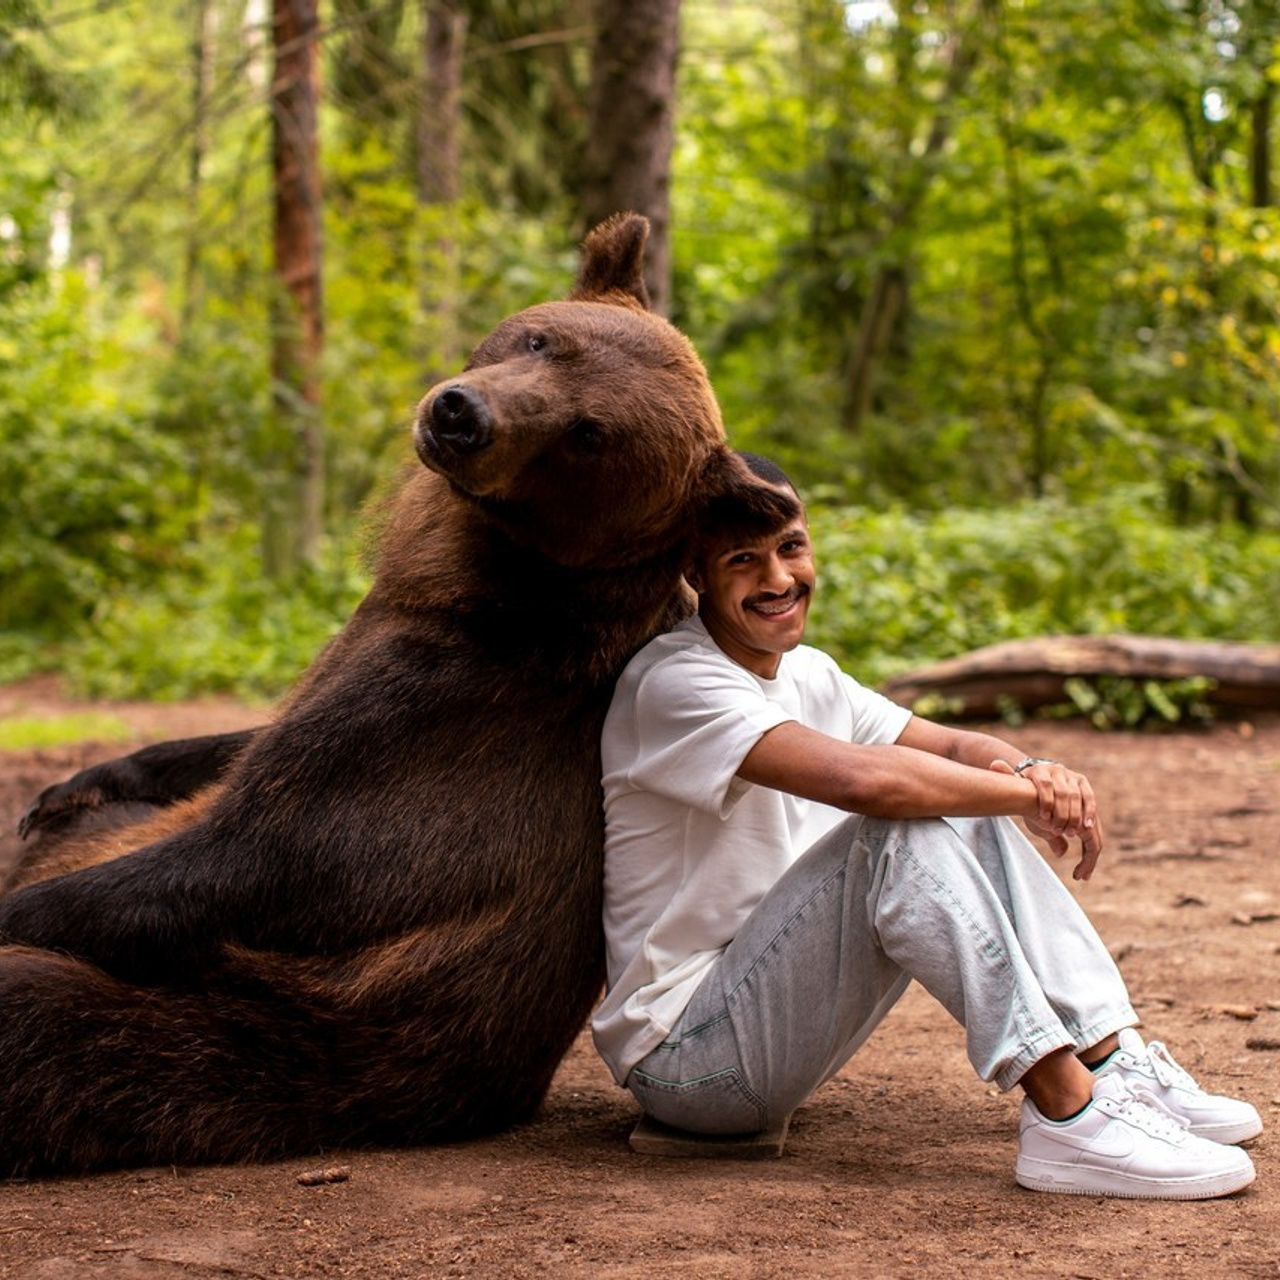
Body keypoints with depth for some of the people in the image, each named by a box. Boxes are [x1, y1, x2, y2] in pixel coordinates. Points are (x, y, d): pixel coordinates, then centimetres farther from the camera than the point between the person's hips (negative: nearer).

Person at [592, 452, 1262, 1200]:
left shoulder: (806, 673, 10)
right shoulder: (673, 683, -20)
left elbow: (953, 746, 9)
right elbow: (866, 779, -32)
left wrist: (1034, 771, -14)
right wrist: (1032, 795, -20)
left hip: (777, 1022, 9)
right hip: (682, 1049, -9)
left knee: (972, 820, 0)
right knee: (904, 834, -26)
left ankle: (1114, 1065, -5)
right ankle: (1068, 1116, -28)